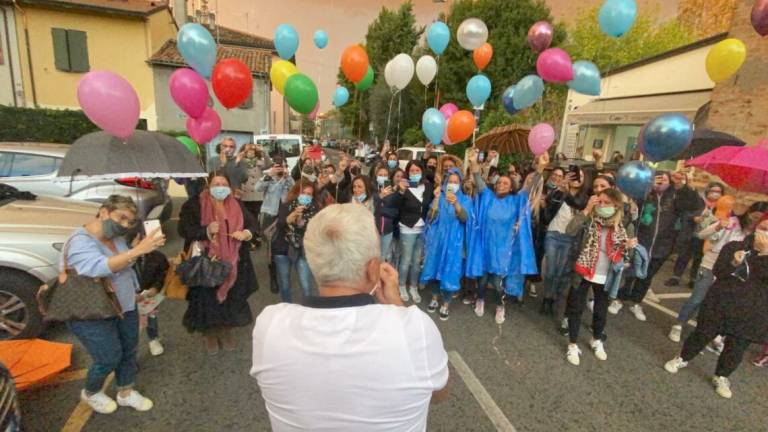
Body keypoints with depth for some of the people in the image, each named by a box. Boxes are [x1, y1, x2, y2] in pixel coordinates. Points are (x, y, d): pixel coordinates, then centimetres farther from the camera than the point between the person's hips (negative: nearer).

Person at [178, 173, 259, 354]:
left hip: (232, 263, 3)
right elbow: (183, 229, -10)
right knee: (207, 299, 5)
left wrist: (246, 233, -14)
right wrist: (206, 231, -27)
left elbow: (252, 223, 9)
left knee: (231, 297, 11)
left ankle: (226, 330, 34)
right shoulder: (194, 205, -6)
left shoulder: (237, 205, 6)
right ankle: (209, 333, 29)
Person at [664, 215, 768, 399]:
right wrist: (733, 263, -25)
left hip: (751, 312, 1)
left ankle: (721, 377, 29)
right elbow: (718, 272, -6)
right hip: (720, 304, 0)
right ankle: (682, 359, 31)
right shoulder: (734, 246, -2)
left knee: (737, 348, 9)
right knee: (702, 334, 11)